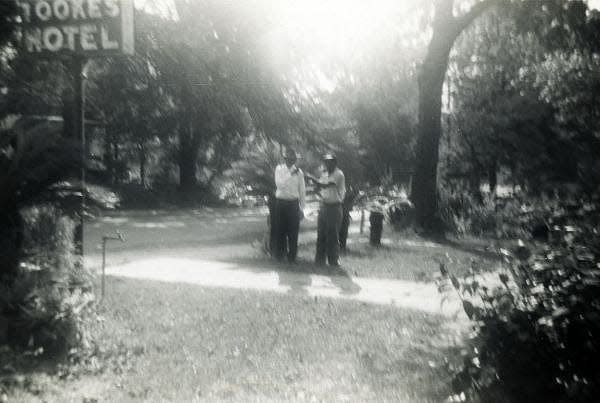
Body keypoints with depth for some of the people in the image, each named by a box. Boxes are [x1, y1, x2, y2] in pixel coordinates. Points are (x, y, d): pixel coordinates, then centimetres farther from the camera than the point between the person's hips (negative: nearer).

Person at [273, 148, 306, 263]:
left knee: (293, 232, 2)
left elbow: (302, 191, 6)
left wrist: (302, 208, 5)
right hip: (281, 203, 0)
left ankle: (292, 257, 14)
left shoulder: (299, 172, 3)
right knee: (279, 230, 4)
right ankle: (279, 255, 18)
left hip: (293, 203, 0)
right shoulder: (279, 169, 2)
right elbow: (279, 184, -13)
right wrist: (290, 174, -18)